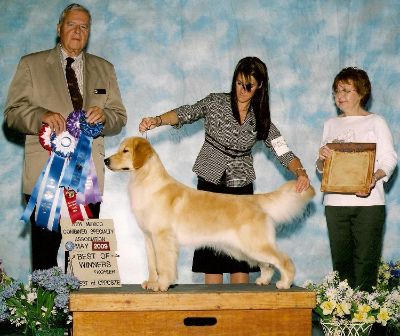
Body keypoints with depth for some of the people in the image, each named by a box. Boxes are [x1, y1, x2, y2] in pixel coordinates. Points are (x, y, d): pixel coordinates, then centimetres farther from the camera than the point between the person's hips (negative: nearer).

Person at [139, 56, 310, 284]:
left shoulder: (261, 119, 5)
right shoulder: (215, 103, 0)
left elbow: (283, 151, -2)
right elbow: (185, 114, -13)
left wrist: (300, 172, -22)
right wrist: (157, 120, -32)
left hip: (242, 188, 2)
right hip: (210, 184, -1)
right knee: (212, 256, -3)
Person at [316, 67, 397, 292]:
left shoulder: (375, 122, 7)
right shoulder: (331, 124, 19)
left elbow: (389, 159, -2)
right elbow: (322, 168, 20)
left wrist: (374, 177, -21)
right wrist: (322, 158, -4)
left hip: (367, 200, -4)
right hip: (335, 201, 4)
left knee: (365, 260, -7)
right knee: (341, 260, 1)